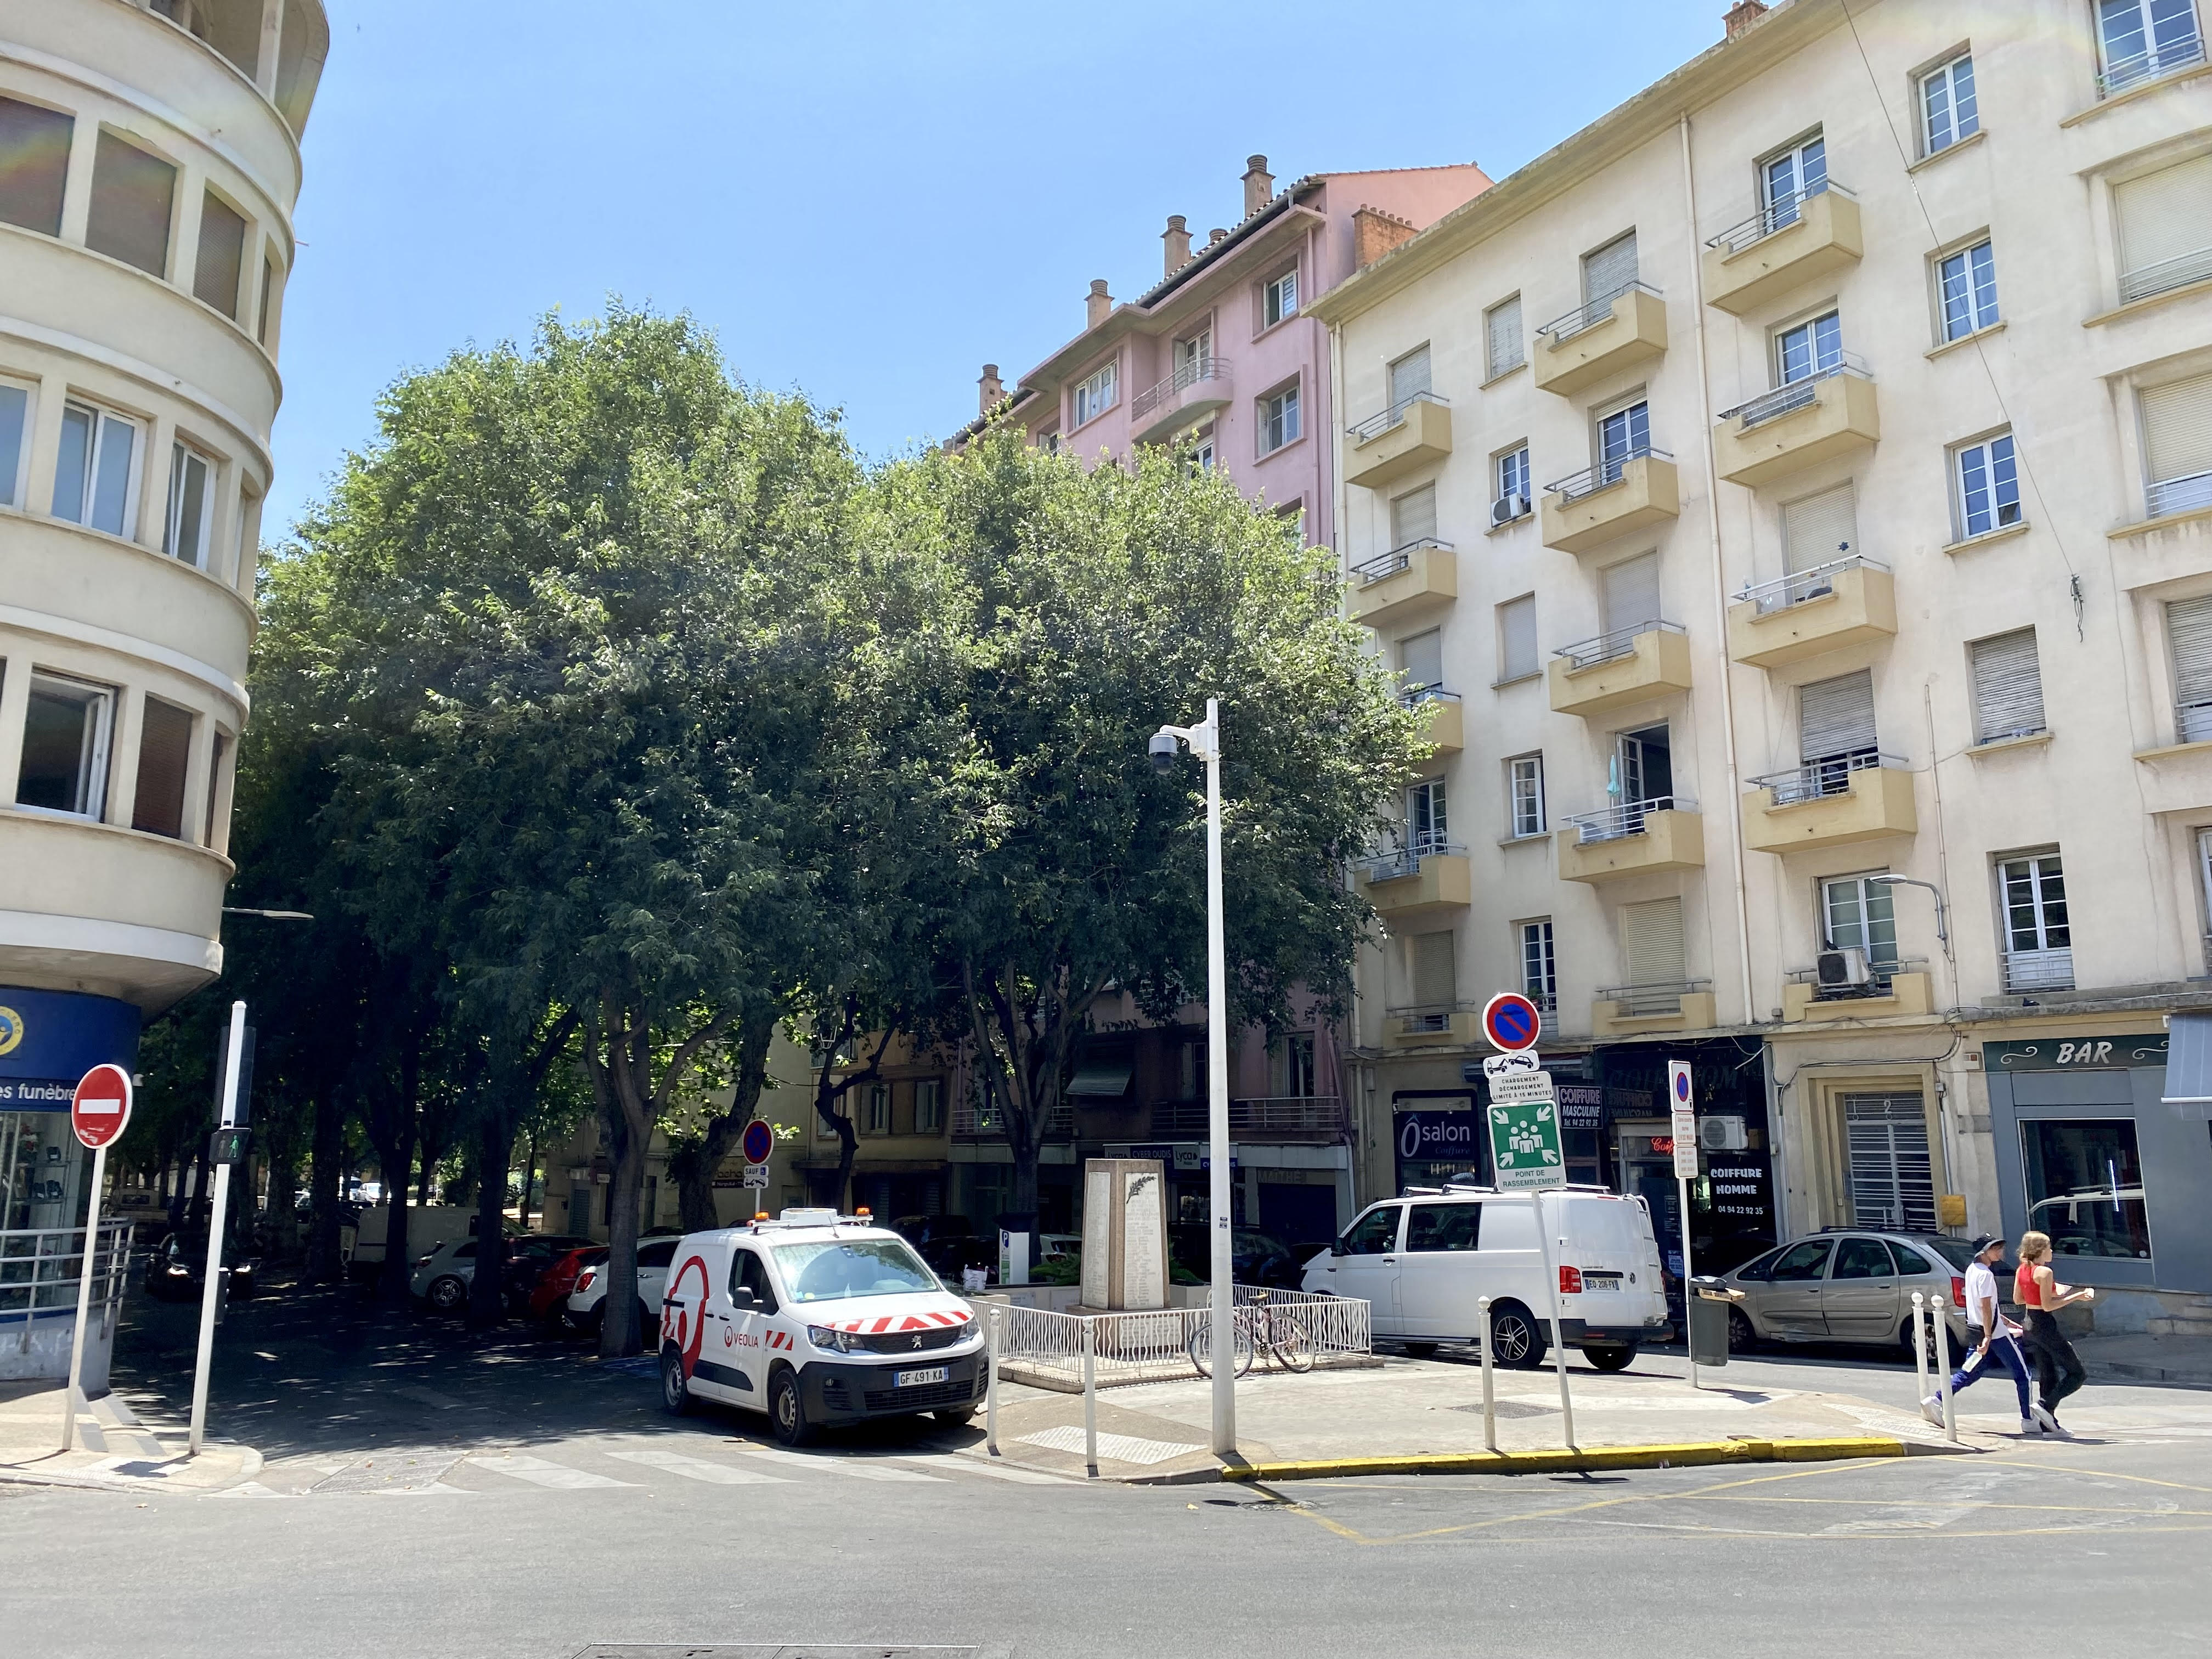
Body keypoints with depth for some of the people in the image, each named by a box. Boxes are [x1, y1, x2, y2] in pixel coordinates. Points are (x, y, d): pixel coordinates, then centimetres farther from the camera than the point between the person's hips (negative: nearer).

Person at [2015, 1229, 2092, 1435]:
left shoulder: (2022, 1270, 7)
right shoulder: (2044, 1272, -17)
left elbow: (2018, 1299, 13)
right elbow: (2047, 1306, -20)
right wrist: (2076, 1297, -16)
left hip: (2031, 1324, 9)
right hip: (2046, 1325, -9)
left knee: (2047, 1375, 15)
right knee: (2078, 1373, 1)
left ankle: (2049, 1425, 16)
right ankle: (2047, 1406, -8)